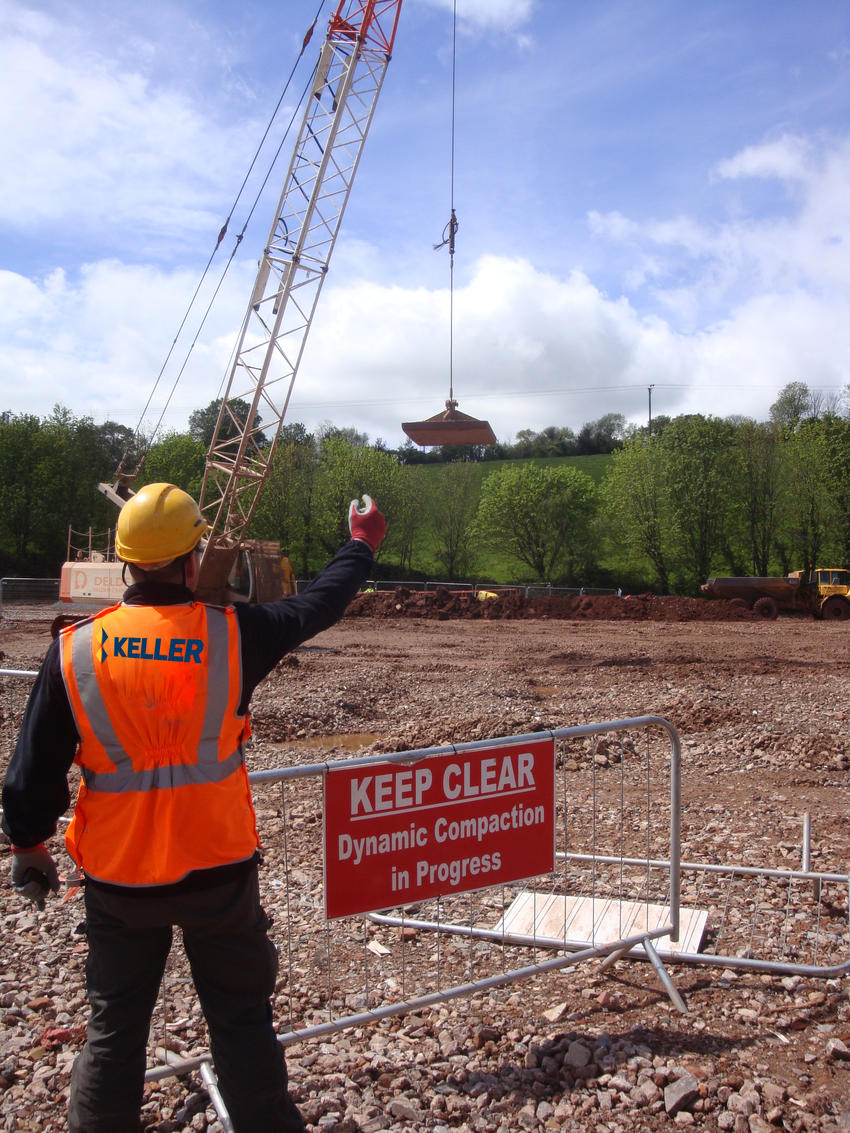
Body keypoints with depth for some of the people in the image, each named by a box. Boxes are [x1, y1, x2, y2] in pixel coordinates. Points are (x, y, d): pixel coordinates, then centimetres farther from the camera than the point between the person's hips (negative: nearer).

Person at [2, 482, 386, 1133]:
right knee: (242, 1021, 15)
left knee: (115, 1027, 20)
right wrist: (362, 543, 20)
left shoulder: (75, 650, -10)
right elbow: (316, 607, 3)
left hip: (118, 881, 2)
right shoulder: (232, 636, -13)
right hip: (218, 870, -1)